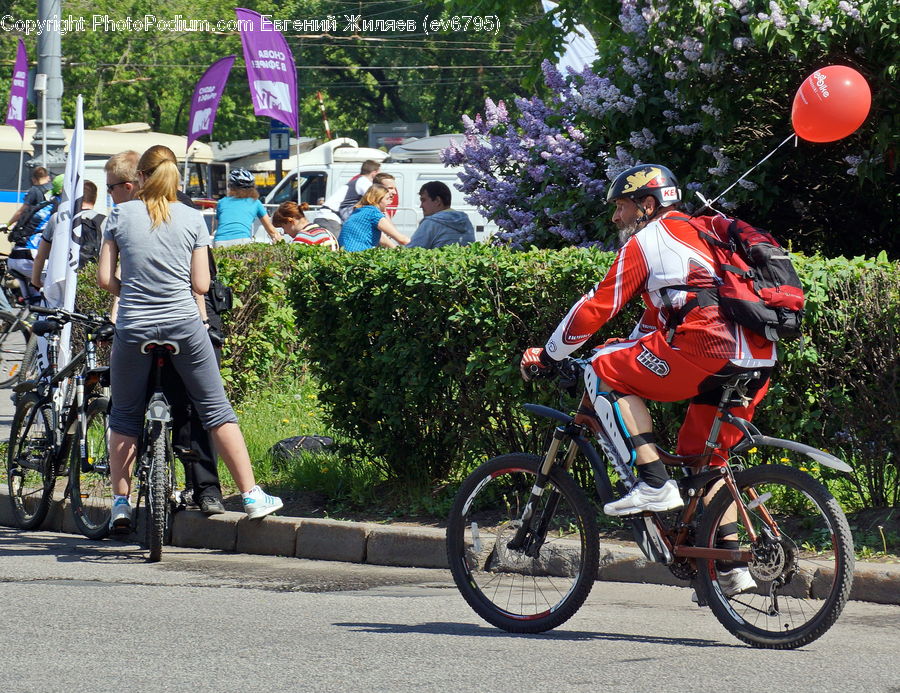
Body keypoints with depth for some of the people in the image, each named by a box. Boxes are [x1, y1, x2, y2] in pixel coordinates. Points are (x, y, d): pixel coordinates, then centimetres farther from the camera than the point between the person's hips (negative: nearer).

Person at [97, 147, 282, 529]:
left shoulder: (121, 215, 0)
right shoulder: (192, 219, 2)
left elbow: (105, 278, 0)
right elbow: (202, 284, 2)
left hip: (133, 326, 0)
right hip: (184, 325, 0)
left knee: (124, 417, 14)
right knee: (216, 410, 8)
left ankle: (120, 502, 11)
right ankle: (251, 495, 7)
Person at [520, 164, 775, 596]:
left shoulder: (649, 239, 5)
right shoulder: (694, 234, 31)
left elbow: (597, 308, 4)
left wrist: (547, 355, 14)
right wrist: (624, 348, 40)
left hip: (708, 349, -9)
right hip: (759, 362, 9)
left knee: (605, 373, 4)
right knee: (700, 456, 24)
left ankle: (654, 484, -5)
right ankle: (730, 567, 18)